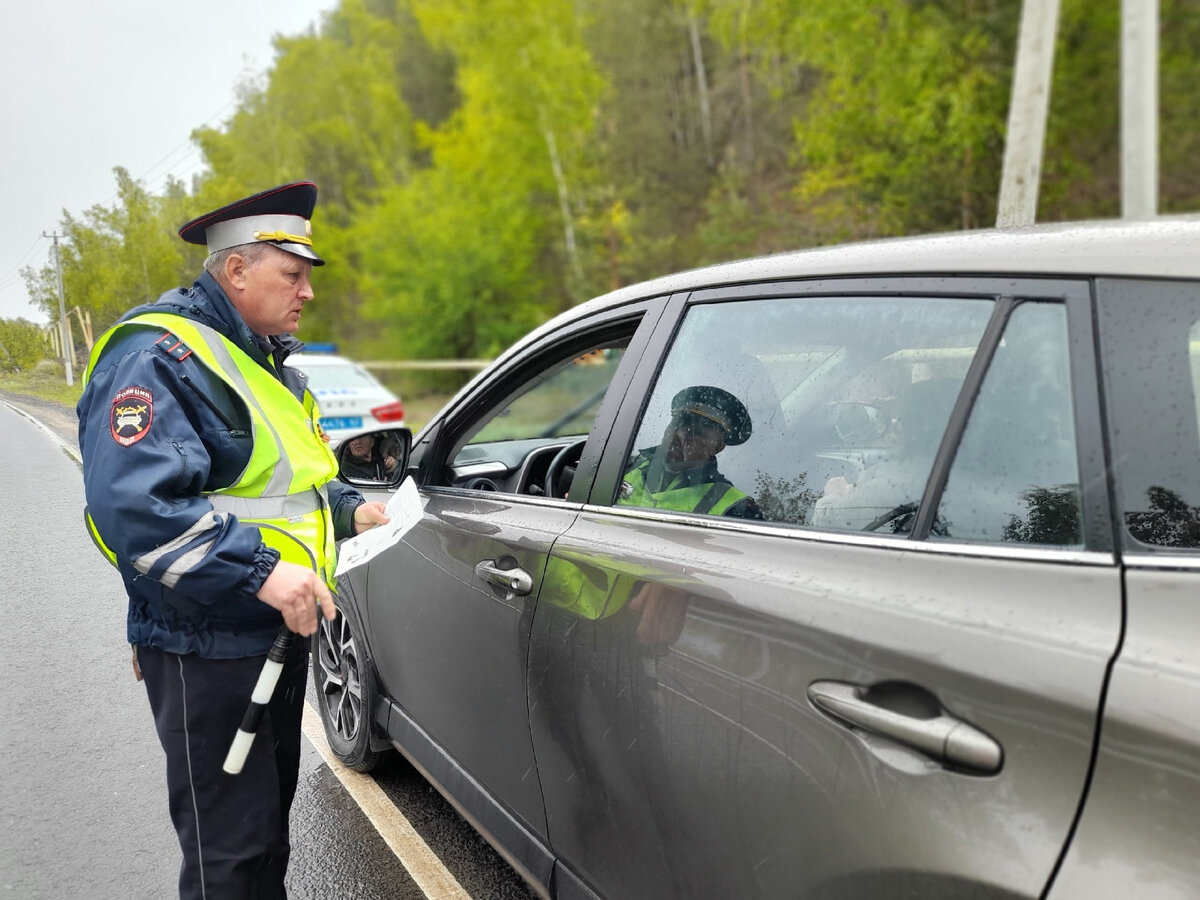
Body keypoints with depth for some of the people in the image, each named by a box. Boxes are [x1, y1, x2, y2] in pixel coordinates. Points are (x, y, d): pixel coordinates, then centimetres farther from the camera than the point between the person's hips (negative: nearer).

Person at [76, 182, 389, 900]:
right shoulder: (156, 357, -17)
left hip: (279, 633, 9)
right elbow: (134, 505, -30)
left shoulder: (265, 362, 14)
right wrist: (261, 571, -34)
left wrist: (349, 509, 6)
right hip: (207, 649, -9)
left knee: (269, 823, 23)